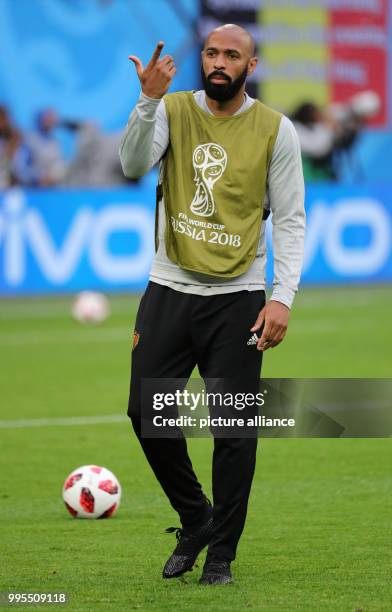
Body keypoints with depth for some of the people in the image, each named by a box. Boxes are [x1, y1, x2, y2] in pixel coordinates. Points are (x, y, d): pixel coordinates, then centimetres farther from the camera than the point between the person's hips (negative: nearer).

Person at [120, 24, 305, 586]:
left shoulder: (275, 130, -2)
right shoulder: (173, 110, 1)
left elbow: (290, 220, -1)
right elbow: (134, 164, -16)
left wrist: (283, 298, -11)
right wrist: (149, 101, -31)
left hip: (237, 297, -2)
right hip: (169, 289, 2)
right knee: (147, 412, 1)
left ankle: (221, 552, 11)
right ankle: (195, 520, 23)